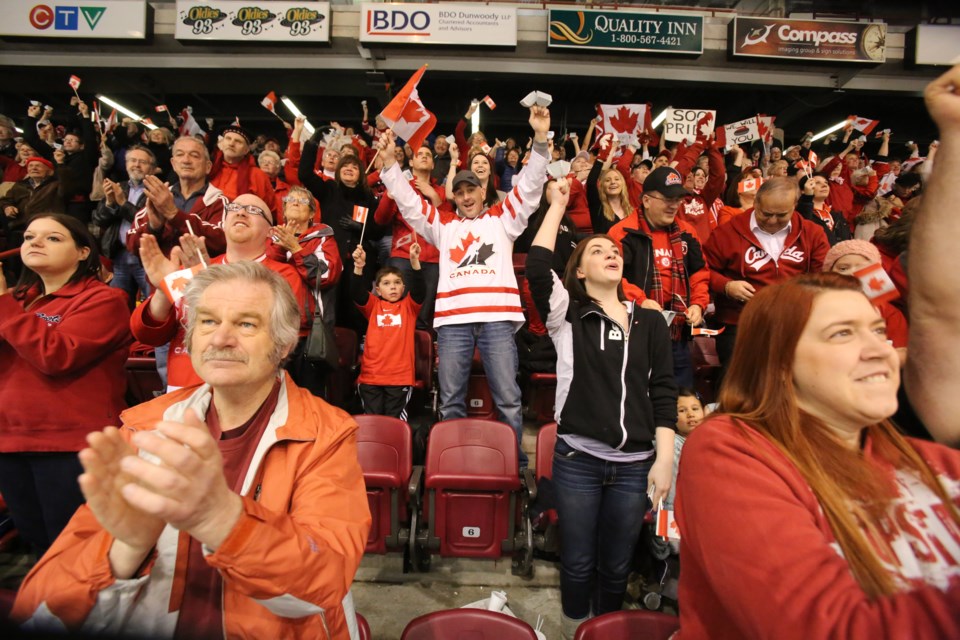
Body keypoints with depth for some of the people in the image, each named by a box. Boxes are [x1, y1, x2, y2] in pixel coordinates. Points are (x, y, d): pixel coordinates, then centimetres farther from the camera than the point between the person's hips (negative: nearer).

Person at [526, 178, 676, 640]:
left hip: (635, 464, 2)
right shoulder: (568, 315, 1)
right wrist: (556, 206, -8)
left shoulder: (650, 322, 7)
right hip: (578, 458, -2)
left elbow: (663, 392, 5)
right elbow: (536, 268, -17)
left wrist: (664, 459, -1)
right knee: (578, 561, 12)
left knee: (617, 565, 16)